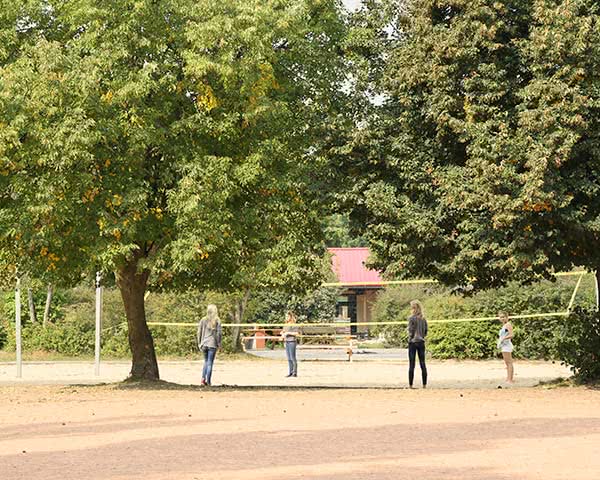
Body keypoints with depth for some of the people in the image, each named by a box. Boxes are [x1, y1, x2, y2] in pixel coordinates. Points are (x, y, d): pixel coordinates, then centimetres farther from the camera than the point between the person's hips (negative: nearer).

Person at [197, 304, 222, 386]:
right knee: (210, 363, 2)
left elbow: (199, 332, 5)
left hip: (204, 344, 3)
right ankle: (208, 382, 2)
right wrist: (219, 343, 3)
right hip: (212, 344, -3)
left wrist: (199, 343, 12)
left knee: (206, 362, 17)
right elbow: (219, 333, -7)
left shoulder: (203, 320, 3)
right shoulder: (217, 321, -5)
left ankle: (203, 379, 5)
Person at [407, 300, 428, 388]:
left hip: (413, 342, -5)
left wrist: (410, 337, 6)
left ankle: (410, 385, -2)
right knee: (422, 363, 7)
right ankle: (424, 384, 7)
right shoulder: (423, 318, 6)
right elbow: (426, 331, 9)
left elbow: (410, 331, -11)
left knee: (411, 364, -2)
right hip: (421, 342, 5)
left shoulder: (412, 318, -11)